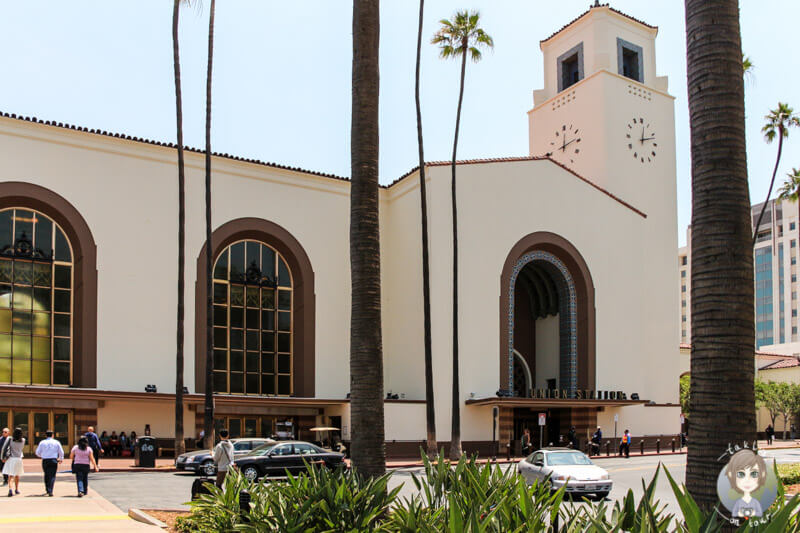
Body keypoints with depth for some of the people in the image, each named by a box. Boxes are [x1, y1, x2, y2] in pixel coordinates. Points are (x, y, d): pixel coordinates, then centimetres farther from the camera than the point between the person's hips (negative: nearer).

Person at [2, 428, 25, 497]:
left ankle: (10, 490, -25)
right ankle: (17, 489, 31)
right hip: (19, 459, 2)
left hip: (11, 459, -2)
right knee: (17, 475, 21)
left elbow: (4, 448, -11)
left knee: (11, 476, -6)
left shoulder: (10, 439, -7)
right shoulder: (23, 440, 0)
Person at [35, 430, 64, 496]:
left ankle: (47, 489, 27)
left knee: (46, 475, 19)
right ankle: (50, 491, -13)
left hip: (45, 461, 1)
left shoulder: (42, 442, 2)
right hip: (54, 460, -1)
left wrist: (40, 456, 30)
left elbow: (37, 453, 7)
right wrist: (61, 459, 25)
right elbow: (61, 452, 6)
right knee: (52, 476, -1)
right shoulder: (56, 442, 2)